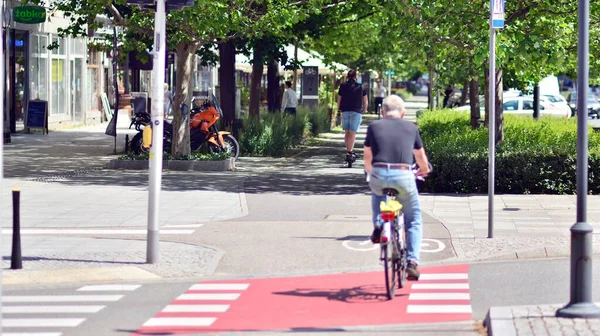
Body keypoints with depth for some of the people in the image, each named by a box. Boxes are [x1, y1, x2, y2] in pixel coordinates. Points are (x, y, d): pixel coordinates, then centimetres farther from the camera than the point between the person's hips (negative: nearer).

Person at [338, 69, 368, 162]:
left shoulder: (343, 86, 4)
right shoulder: (360, 87, 2)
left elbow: (339, 100, 6)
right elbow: (365, 102, 8)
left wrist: (339, 109, 22)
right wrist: (364, 110, 25)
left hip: (345, 111, 2)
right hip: (356, 112, -2)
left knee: (347, 133, 12)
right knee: (353, 133, -6)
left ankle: (350, 151, 18)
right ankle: (350, 152, -14)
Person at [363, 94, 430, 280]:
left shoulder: (374, 126, 15)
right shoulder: (411, 127, 17)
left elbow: (367, 159, 22)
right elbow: (421, 157, 29)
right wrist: (424, 170, 51)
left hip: (379, 175, 1)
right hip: (403, 176, -1)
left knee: (377, 192, 39)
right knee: (413, 219, 18)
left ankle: (377, 226, 20)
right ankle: (412, 261, 6)